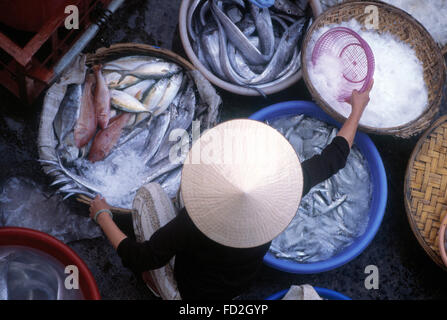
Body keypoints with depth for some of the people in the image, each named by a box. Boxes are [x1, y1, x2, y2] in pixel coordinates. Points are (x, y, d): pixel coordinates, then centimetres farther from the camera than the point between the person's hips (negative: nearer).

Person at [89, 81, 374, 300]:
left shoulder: (192, 225, -42)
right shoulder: (287, 193, -33)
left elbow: (138, 259, -26)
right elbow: (334, 157, -16)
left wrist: (102, 217, -11)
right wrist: (357, 110, -1)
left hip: (188, 294, -4)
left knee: (149, 193, 1)